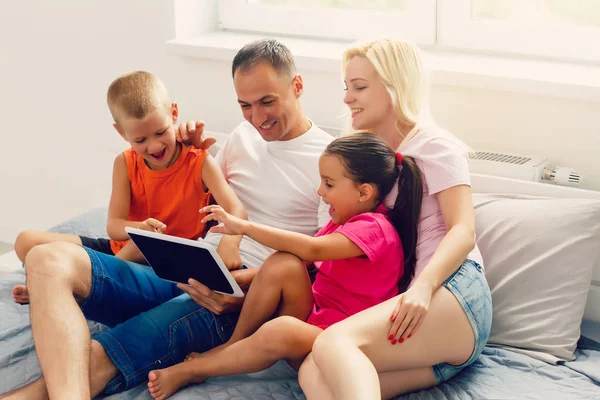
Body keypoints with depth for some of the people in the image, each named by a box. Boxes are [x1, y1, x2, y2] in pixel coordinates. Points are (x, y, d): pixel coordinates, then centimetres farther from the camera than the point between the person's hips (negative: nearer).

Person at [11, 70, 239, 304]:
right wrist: (139, 228, -37)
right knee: (27, 242, -5)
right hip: (120, 250, 4)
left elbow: (236, 211, -24)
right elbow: (113, 226, -11)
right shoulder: (125, 163, -4)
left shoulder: (199, 162, -12)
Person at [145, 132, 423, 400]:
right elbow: (297, 261, 10)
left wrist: (244, 226, -29)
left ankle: (189, 371, -20)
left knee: (280, 330, -38)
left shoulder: (373, 229, -15)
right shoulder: (344, 222, 15)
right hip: (311, 323, 8)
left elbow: (312, 250, -31)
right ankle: (233, 345, -8)